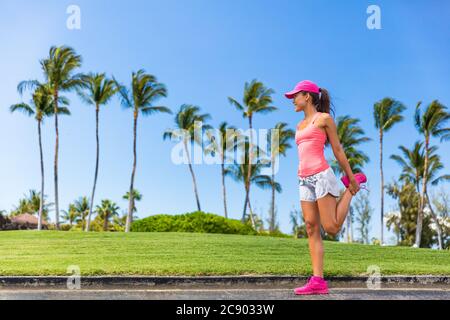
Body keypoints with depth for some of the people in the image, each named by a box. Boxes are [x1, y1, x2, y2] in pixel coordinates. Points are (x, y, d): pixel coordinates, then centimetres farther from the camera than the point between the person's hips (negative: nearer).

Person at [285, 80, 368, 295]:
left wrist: (351, 178, 2)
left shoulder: (324, 118, 3)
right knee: (312, 230, -2)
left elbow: (337, 150, 2)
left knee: (332, 229, -8)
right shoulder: (300, 126, 22)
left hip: (322, 176, -7)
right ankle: (318, 281, -3)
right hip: (305, 181, 7)